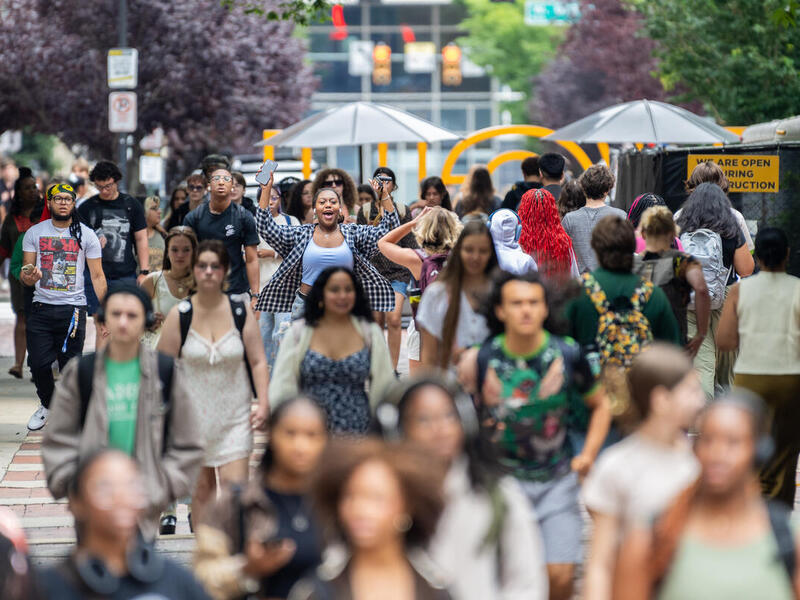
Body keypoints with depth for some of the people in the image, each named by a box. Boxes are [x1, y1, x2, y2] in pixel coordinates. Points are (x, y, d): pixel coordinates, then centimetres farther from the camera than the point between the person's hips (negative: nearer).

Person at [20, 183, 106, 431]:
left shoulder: (86, 235, 4)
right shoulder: (34, 233, 8)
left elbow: (97, 276, 2)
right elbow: (25, 273, 8)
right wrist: (28, 277, -18)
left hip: (73, 308, -1)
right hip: (41, 306, 1)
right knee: (38, 364, -2)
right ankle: (47, 404, 24)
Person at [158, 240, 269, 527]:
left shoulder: (241, 311, -2)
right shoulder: (180, 315, -4)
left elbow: (258, 361, 0)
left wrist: (264, 404, -10)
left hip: (234, 416, 0)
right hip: (194, 415, 0)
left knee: (235, 486, -10)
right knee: (201, 487, 7)